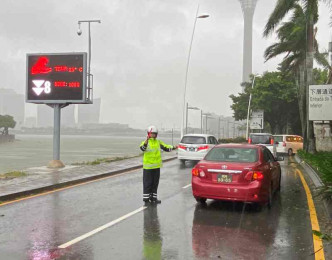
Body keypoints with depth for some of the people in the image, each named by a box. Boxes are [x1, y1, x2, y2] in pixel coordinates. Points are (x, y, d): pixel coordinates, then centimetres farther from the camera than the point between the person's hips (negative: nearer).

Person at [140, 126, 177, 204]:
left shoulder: (159, 142, 9)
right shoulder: (145, 142, -9)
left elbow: (166, 147, 10)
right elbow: (142, 148, -30)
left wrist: (173, 147, -6)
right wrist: (146, 140, -47)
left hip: (156, 166, 5)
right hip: (148, 166, -5)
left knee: (155, 183, 12)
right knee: (147, 183, -1)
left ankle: (153, 197, 22)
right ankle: (146, 198, 7)